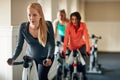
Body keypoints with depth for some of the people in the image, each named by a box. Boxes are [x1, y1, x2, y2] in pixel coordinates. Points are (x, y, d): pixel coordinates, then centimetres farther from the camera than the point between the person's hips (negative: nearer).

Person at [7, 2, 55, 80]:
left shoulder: (48, 25, -24)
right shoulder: (23, 27, -20)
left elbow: (51, 44, -23)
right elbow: (19, 46, -13)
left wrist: (49, 58, -39)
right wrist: (13, 59, -28)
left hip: (45, 58, -2)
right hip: (31, 58, 2)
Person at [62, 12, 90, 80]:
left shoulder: (83, 25, -21)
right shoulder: (69, 25, -21)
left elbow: (86, 37, -28)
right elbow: (66, 38, -27)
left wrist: (88, 50, -39)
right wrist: (64, 50, -36)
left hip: (81, 46, 0)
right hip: (71, 47, 1)